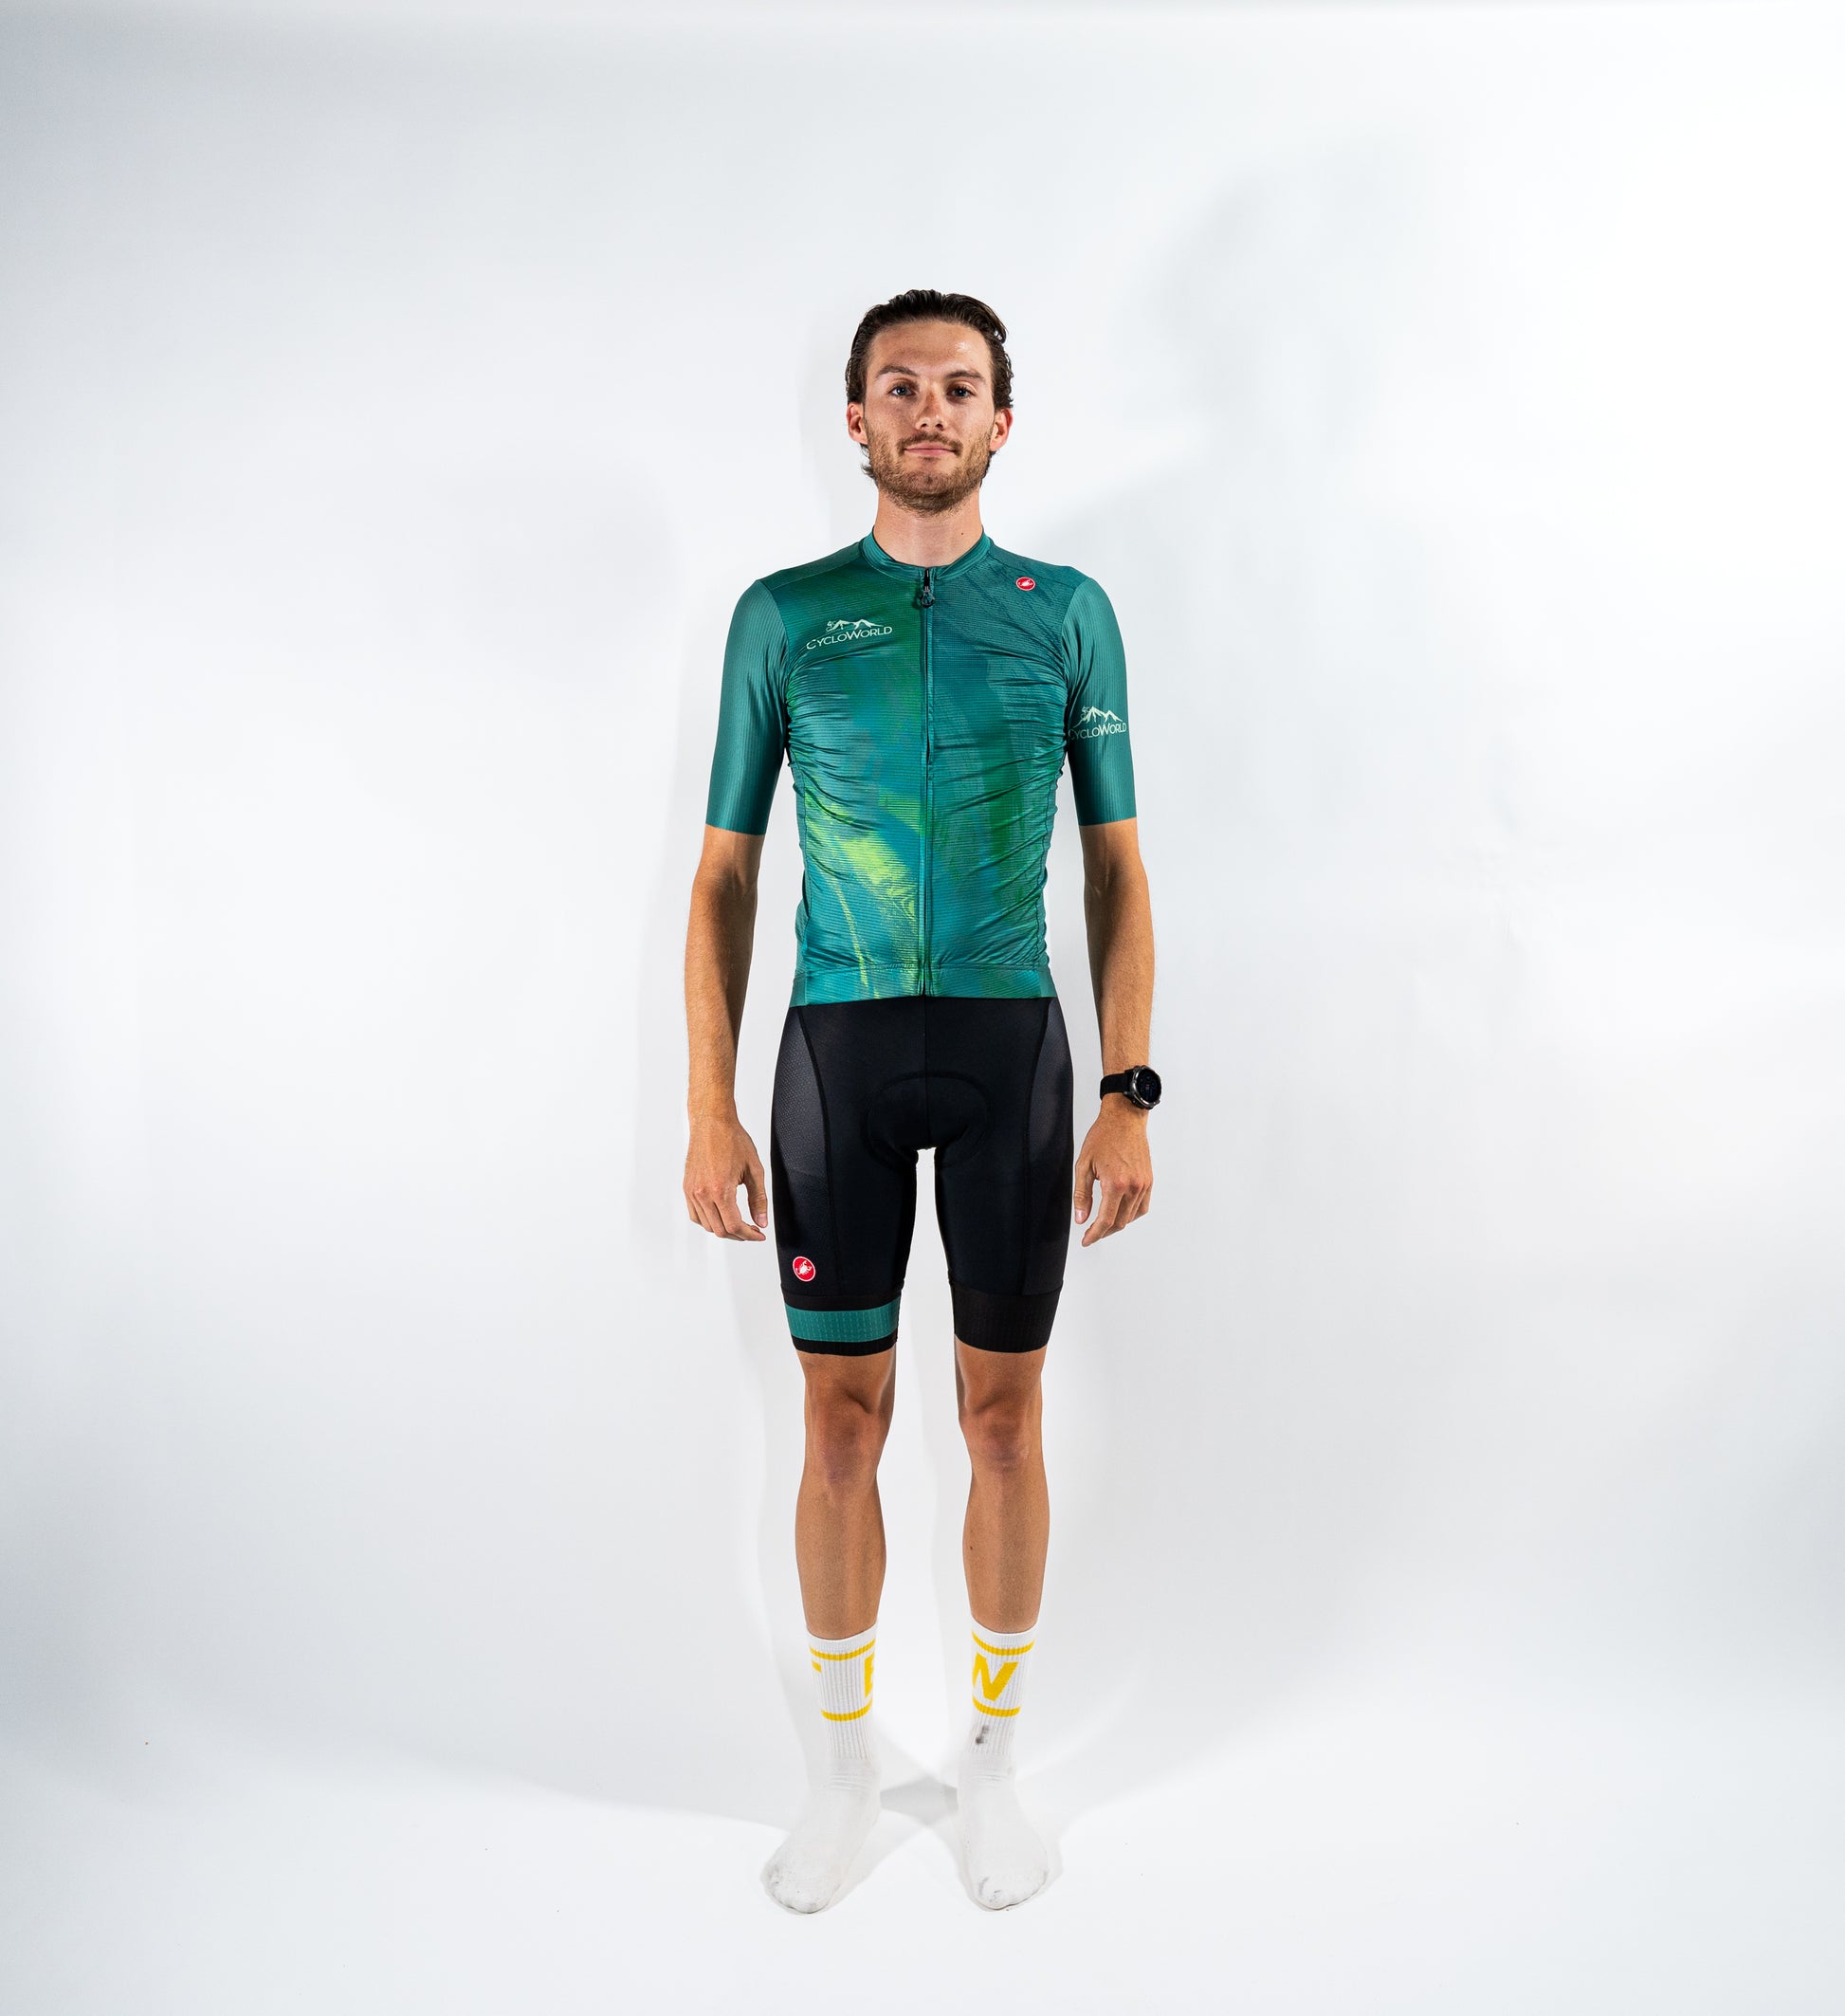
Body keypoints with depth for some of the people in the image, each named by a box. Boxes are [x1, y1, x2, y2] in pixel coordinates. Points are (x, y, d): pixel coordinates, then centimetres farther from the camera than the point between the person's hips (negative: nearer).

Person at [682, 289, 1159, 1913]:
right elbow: (726, 873, 5)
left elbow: (1118, 867, 5)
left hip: (1012, 1045, 0)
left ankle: (994, 1762, 31)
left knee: (1004, 1413, 9)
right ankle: (846, 1763, 30)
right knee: (842, 1417, 8)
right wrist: (709, 1107, -2)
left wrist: (1131, 1096, -3)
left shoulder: (1067, 610, 6)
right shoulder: (784, 614, 5)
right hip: (838, 1047, 0)